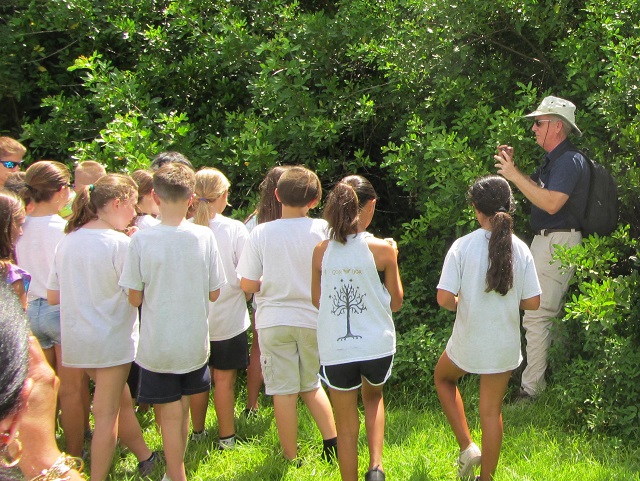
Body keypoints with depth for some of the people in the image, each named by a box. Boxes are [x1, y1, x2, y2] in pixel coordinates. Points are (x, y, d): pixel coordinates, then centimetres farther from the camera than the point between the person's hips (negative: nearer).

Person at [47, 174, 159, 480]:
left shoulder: (67, 242, 2)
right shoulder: (120, 243, -17)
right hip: (111, 340, -7)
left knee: (122, 400, 22)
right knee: (107, 414, 4)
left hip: (75, 339, 7)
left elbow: (52, 296, 6)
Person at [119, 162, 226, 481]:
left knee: (169, 416, 8)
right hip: (194, 343, 3)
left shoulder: (141, 240, -15)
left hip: (157, 345, -3)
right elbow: (214, 293, -1)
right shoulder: (204, 237, -10)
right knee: (181, 410, 20)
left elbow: (135, 297, -9)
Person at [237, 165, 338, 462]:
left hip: (274, 321, -2)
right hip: (312, 319, 2)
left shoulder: (261, 234, -8)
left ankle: (291, 458, 14)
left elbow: (247, 285, -6)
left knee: (284, 391, 6)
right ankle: (332, 441, 17)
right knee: (311, 385, 21)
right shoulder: (322, 230, -7)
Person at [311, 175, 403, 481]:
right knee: (373, 396, 30)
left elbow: (317, 300, 8)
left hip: (335, 350, 0)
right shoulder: (381, 249, -10)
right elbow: (396, 303, 1)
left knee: (346, 427, 13)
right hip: (377, 346, 0)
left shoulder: (322, 251, -4)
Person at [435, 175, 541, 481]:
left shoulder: (463, 246, -16)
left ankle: (467, 448, 19)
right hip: (504, 346, 2)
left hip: (468, 341, -2)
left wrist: (461, 304, 3)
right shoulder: (520, 249, -7)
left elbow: (444, 299, -19)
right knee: (491, 411, 16)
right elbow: (533, 302, -4)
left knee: (443, 377, 28)